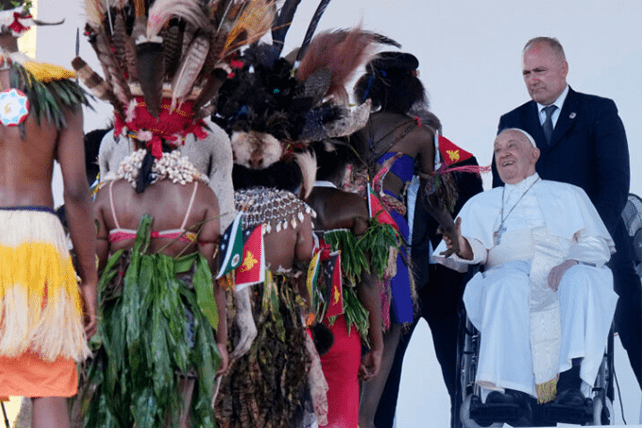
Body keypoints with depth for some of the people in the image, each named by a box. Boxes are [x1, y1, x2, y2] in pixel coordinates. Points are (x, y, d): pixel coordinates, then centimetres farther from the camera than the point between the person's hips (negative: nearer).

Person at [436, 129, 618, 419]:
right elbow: (476, 249, 13)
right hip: (510, 274, 0)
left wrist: (573, 261, -8)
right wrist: (463, 249, -13)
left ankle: (572, 382, -47)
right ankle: (512, 388, -49)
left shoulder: (567, 196, 28)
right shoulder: (481, 204, 30)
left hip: (563, 277, 0)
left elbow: (597, 245, 15)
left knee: (584, 279, -36)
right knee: (509, 281, -38)